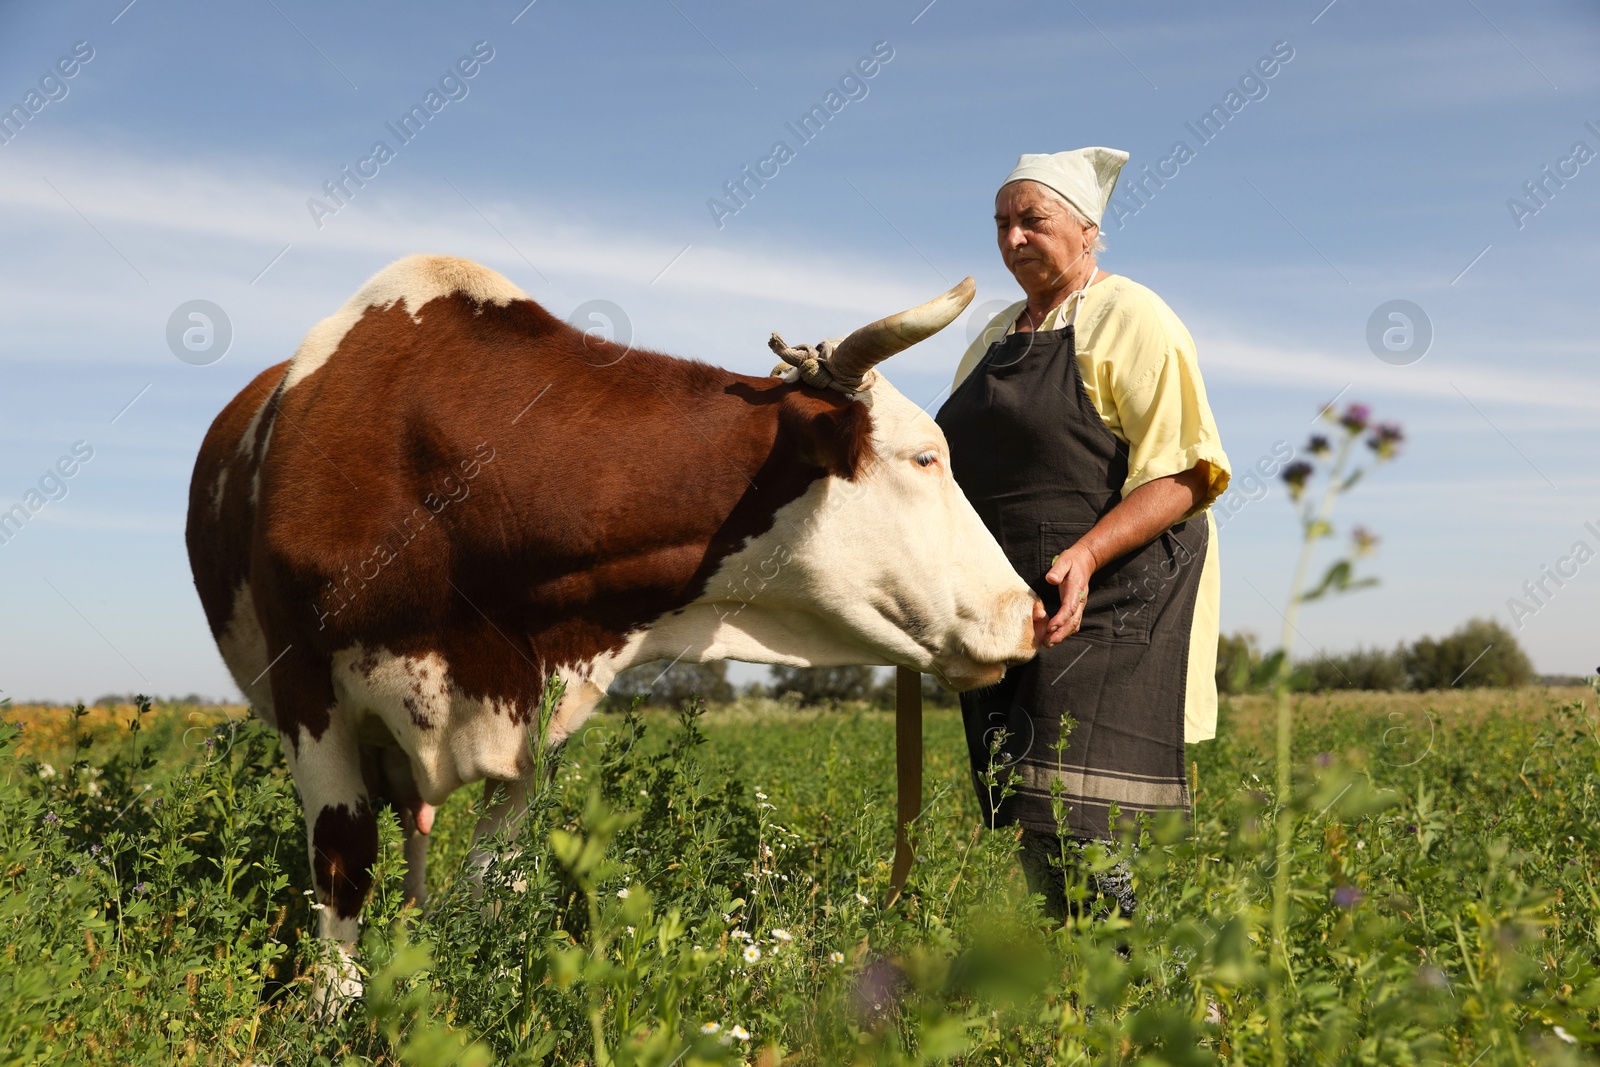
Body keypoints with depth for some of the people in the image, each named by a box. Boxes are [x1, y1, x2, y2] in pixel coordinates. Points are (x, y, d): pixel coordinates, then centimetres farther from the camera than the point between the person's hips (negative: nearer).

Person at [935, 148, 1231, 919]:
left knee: (1070, 819, -15)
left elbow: (1181, 475, -13)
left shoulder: (1130, 320, -4)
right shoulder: (998, 337, 20)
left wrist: (1085, 555, -26)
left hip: (1110, 604, -8)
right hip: (1009, 609, 8)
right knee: (1025, 824, 5)